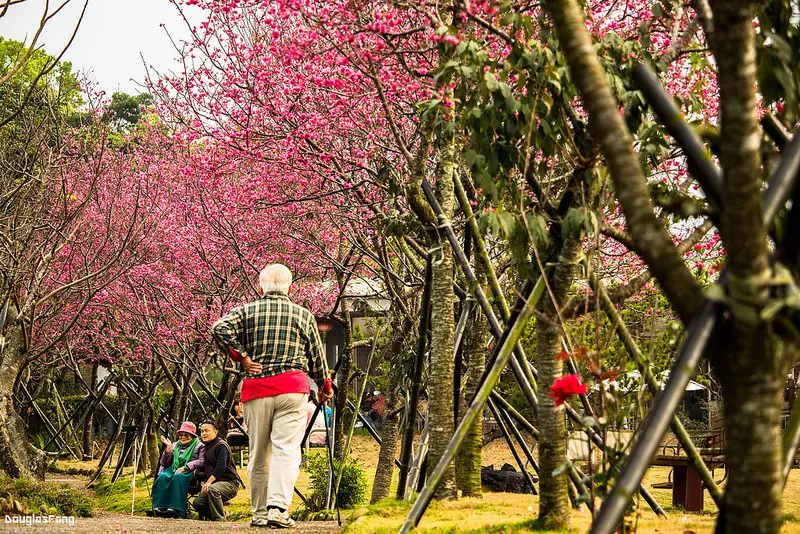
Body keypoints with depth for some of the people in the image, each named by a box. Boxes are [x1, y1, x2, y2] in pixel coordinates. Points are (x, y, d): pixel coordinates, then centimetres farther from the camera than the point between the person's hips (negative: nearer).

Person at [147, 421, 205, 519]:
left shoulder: (199, 446, 13)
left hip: (189, 472, -4)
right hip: (173, 470, 4)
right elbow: (164, 463, 18)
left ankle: (176, 509, -49)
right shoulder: (175, 446, 25)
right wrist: (168, 448, 3)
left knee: (178, 477, -39)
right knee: (162, 477, -31)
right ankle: (158, 508, -40)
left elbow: (201, 461, -5)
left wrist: (185, 467, -17)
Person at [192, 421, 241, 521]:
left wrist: (209, 482, -30)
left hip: (229, 483, -9)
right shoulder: (207, 447, 20)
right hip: (215, 482, 9)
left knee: (213, 489, -39)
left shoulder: (221, 445, -9)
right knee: (197, 503, -10)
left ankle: (220, 519, -29)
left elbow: (221, 468, -21)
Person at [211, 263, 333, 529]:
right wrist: (323, 386, 28)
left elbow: (219, 328, -10)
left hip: (255, 388, 2)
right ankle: (278, 508, -21)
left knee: (259, 455, 10)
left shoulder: (247, 311, 7)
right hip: (292, 387, -1)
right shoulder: (303, 314, 8)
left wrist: (242, 357, -3)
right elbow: (316, 356, 14)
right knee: (286, 449, -6)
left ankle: (259, 513, 17)